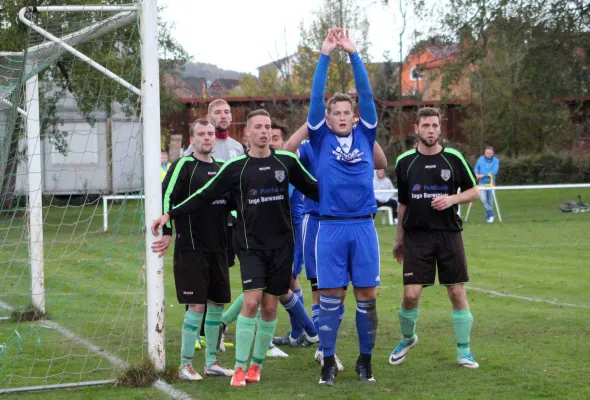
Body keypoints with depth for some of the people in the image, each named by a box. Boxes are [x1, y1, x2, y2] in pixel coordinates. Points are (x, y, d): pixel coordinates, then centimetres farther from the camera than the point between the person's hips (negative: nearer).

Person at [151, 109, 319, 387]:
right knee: (251, 302, -14)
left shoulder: (286, 161, 3)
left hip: (281, 245, 2)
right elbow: (203, 196, 2)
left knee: (270, 307, 5)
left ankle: (256, 365, 20)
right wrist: (170, 215, -3)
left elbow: (313, 189, 14)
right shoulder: (236, 167, -1)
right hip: (251, 246, -2)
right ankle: (240, 368, -6)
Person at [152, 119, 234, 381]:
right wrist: (167, 232, -19)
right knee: (197, 305, -9)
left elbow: (230, 200, 25)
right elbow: (166, 198, -14)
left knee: (217, 304, 9)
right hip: (190, 248, -7)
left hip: (218, 248, 7)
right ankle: (185, 365, 1)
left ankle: (211, 362, 19)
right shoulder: (183, 166, -7)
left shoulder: (221, 167, 13)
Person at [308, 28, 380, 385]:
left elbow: (367, 95, 0)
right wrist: (325, 55, -8)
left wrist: (353, 54, -6)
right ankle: (328, 362, 10)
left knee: (367, 296, 3)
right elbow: (316, 98, -4)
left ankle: (365, 360, 16)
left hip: (364, 227, 1)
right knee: (330, 298, 1)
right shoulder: (321, 139, 5)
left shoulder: (365, 136, 8)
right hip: (331, 228, -1)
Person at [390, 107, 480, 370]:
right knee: (411, 294, -7)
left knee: (457, 293, -1)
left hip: (449, 234, 0)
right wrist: (399, 239, 17)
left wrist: (452, 199, -13)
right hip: (416, 236, 0)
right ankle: (407, 338, 22)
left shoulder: (453, 158, 0)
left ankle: (463, 351, 12)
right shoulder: (405, 162, 4)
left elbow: (474, 192, 7)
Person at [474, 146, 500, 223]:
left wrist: (483, 175, -20)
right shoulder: (480, 159, 6)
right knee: (483, 199, -16)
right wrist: (477, 174, -3)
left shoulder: (496, 160, -5)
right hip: (482, 182, 1)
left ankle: (489, 216, 19)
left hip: (491, 182, -1)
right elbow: (476, 167, 18)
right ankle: (490, 214, -7)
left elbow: (494, 171, -16)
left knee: (490, 200, 5)